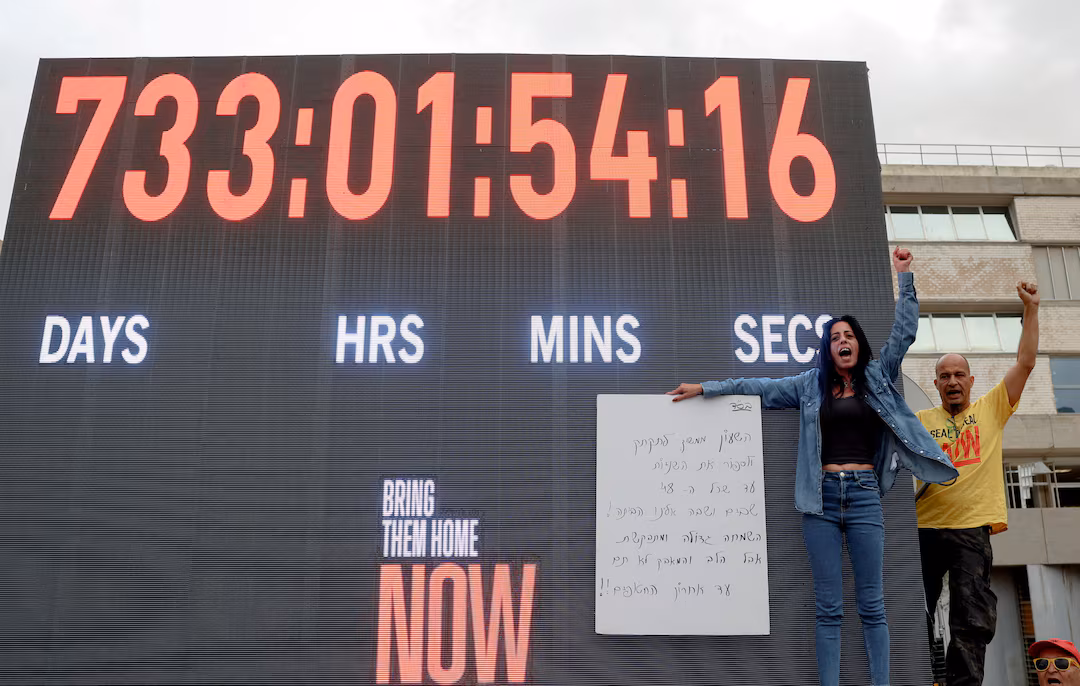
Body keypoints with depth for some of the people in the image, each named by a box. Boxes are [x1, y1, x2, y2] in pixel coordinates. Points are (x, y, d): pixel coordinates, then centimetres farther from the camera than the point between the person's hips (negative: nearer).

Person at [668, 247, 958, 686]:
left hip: (864, 495, 0)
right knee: (828, 607, 1)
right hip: (822, 497, 1)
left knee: (871, 604, 2)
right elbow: (757, 386, 16)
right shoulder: (811, 385, 12)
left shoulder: (878, 377, 11)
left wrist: (904, 277, 1)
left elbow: (904, 332, 5)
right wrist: (705, 388, 16)